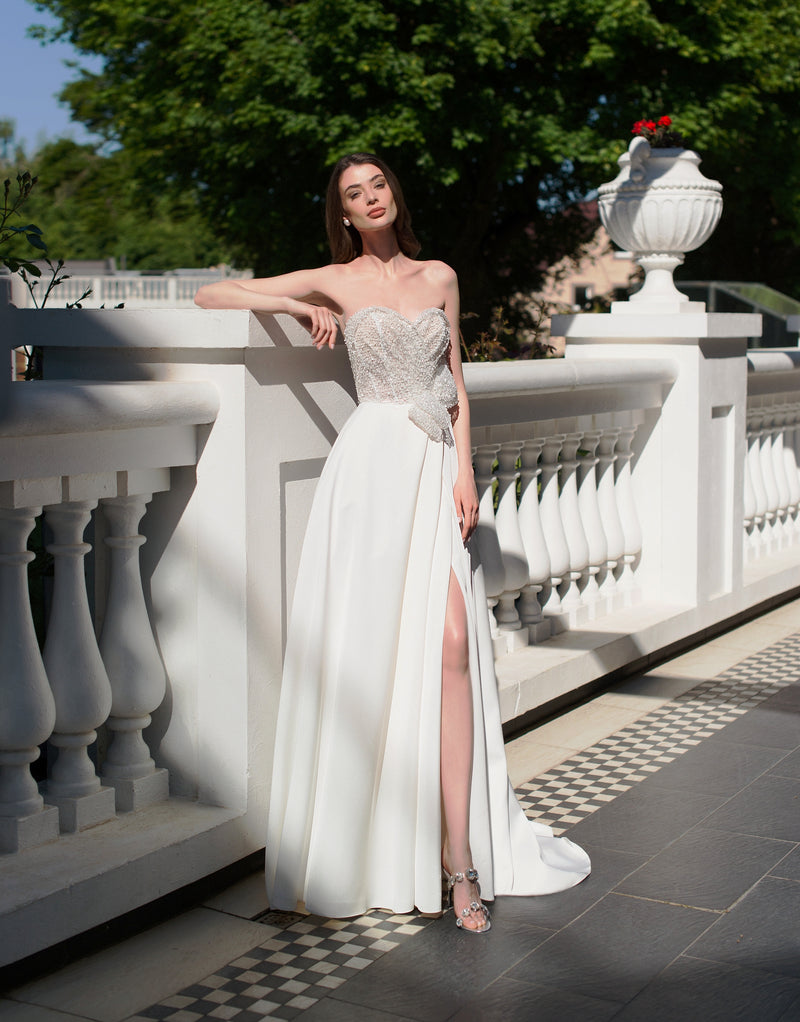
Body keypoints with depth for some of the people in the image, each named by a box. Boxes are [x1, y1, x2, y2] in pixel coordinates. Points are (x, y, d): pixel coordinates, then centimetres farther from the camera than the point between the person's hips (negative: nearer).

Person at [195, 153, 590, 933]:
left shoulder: (439, 277, 17)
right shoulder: (334, 282, 9)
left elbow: (456, 379, 16)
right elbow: (209, 297, 8)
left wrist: (464, 468, 3)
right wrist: (298, 308, -4)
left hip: (436, 467, 2)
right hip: (374, 462, -2)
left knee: (451, 642, -11)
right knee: (368, 646, -7)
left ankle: (460, 855, -11)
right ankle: (366, 847, 5)